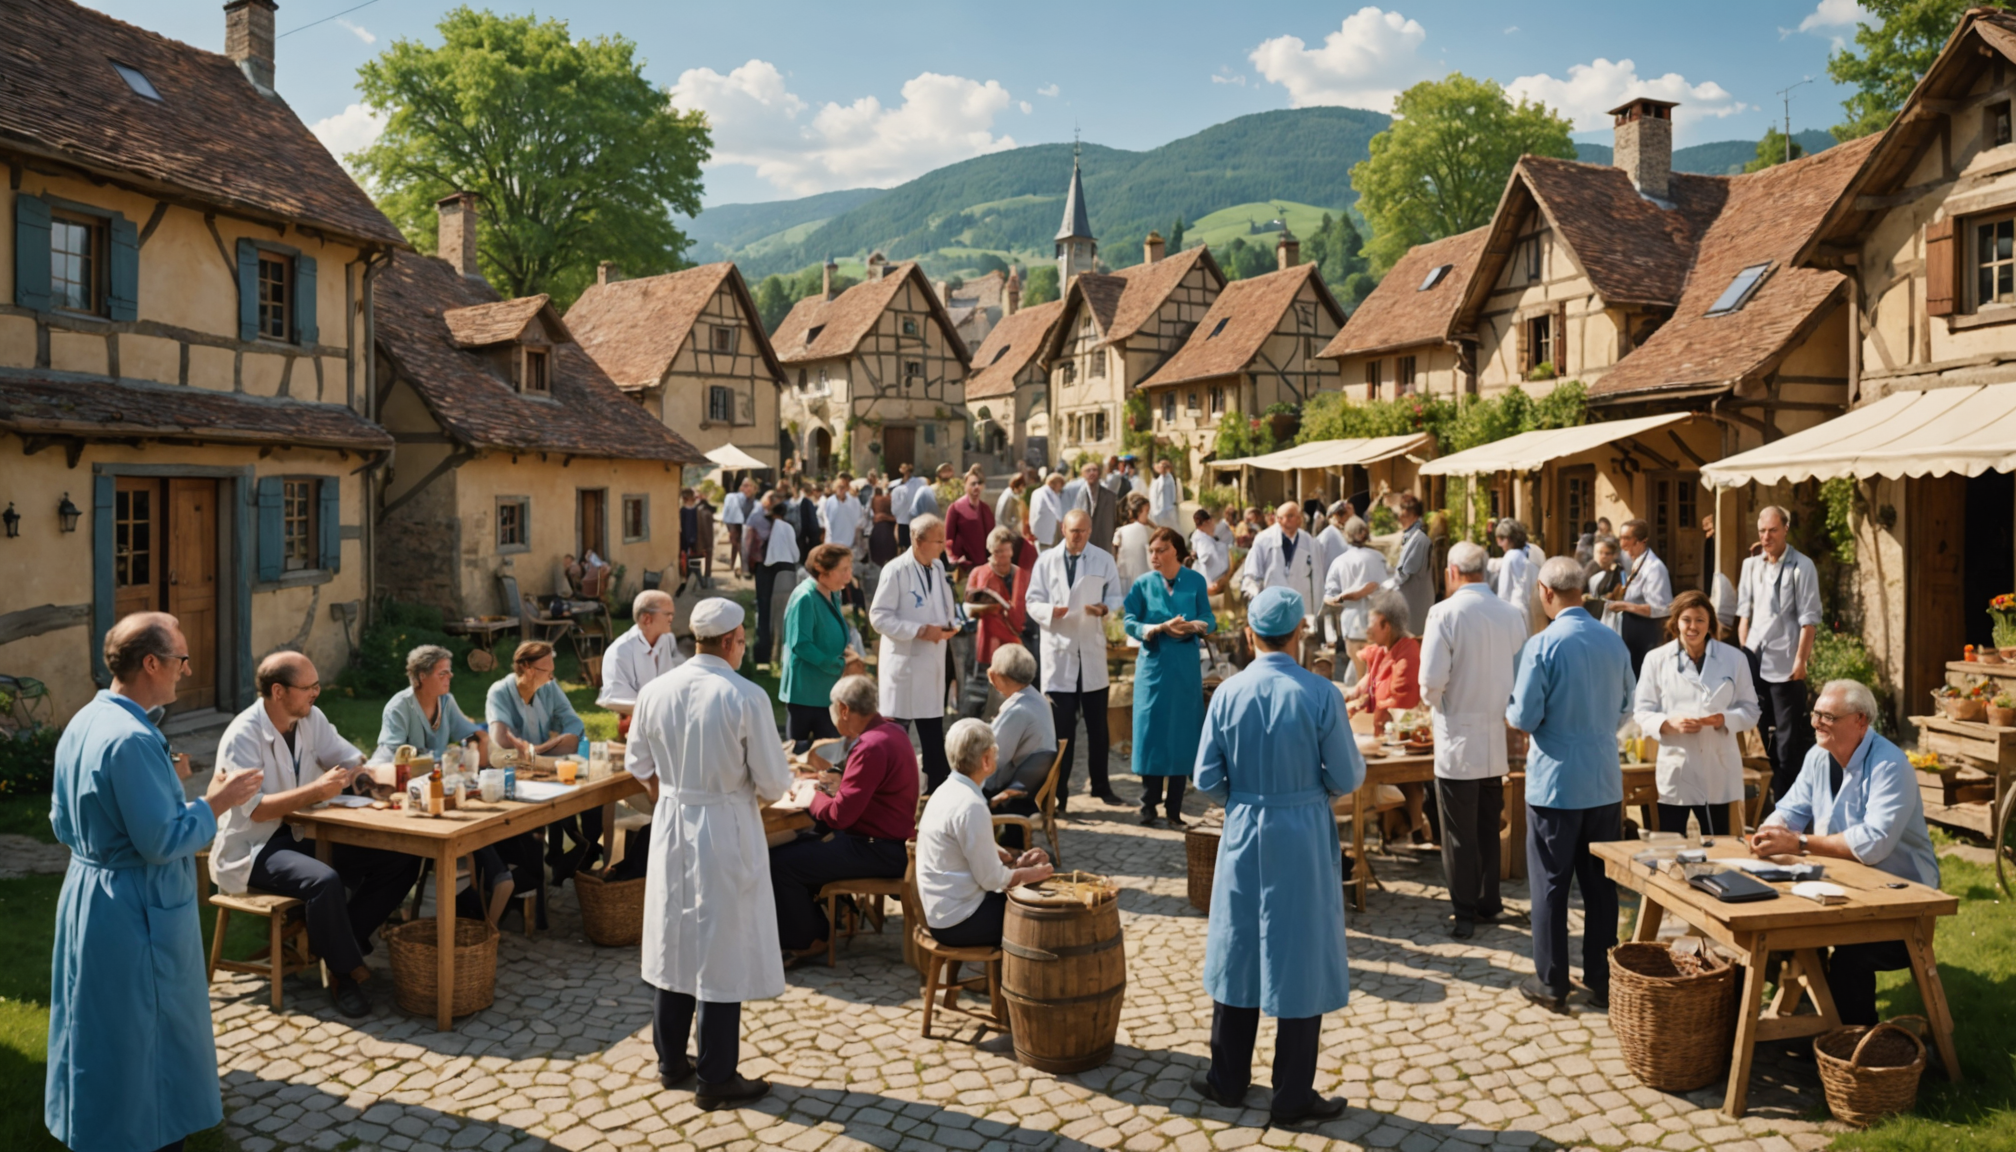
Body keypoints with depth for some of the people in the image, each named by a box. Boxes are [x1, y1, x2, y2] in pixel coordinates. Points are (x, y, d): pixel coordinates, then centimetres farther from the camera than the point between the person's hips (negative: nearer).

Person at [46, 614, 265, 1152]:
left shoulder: (81, 724, 4)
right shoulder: (133, 740, -26)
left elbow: (63, 822, 13)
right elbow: (161, 842, -26)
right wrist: (214, 803, -13)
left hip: (86, 894, 10)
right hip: (137, 911, -10)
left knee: (98, 1025, 21)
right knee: (146, 1028, 6)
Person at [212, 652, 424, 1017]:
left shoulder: (311, 719, 4)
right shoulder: (243, 736, -17)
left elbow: (355, 764, 7)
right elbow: (254, 809, -25)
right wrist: (317, 790, -28)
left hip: (301, 836, 8)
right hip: (252, 849, -7)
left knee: (401, 860, -9)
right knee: (323, 880, -36)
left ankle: (332, 941, -4)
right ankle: (346, 972, -14)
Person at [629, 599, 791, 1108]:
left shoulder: (654, 692, -3)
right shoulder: (746, 697, -18)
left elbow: (639, 765, 8)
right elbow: (773, 780, -12)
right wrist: (757, 798, 9)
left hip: (670, 824, 5)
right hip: (726, 828, -5)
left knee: (673, 942, 18)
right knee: (721, 952, 4)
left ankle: (670, 1061, 31)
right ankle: (716, 1080, 14)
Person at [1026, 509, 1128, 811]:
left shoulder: (1104, 560, 6)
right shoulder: (1046, 561, 4)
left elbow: (1117, 596, 7)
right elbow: (1033, 601, 3)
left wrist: (1105, 607, -15)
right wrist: (1050, 611, -18)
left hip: (1092, 652, 1)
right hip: (1058, 650, -1)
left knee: (1097, 724, 8)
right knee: (1061, 726, 1)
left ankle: (1100, 785, 21)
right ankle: (1059, 791, 9)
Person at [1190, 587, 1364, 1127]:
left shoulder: (1227, 694, -7)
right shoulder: (1319, 694, -14)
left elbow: (1207, 779, -4)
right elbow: (1347, 777, -9)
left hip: (1243, 836, 3)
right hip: (1303, 839, -3)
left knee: (1237, 955, 16)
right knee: (1301, 964, 8)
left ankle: (1228, 1080, 29)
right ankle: (1292, 1098, 18)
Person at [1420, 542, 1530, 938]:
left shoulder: (1445, 613, -14)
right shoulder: (1512, 615, 1)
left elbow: (1432, 679, -18)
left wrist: (1434, 703, 2)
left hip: (1458, 743, -5)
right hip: (1499, 742, 5)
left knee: (1459, 834, 5)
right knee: (1489, 828, 18)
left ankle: (1464, 914, 11)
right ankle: (1489, 904, 27)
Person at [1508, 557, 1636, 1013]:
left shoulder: (1542, 645, -16)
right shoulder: (1614, 642, 1)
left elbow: (1525, 717, -13)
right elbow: (1624, 708, 12)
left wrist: (1509, 713, 8)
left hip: (1555, 783, -5)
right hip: (1605, 782, 5)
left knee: (1550, 885, 5)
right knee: (1601, 883, 13)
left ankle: (1551, 983, 13)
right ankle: (1602, 979, 21)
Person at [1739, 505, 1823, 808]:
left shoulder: (1801, 566, -7)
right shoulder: (1751, 565, 10)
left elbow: (1809, 618, -9)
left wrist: (1801, 659, -13)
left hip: (1785, 664, -6)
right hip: (1754, 662, 6)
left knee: (1789, 737, 0)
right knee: (1762, 731, 15)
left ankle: (1788, 798, 8)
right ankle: (1765, 792, 27)